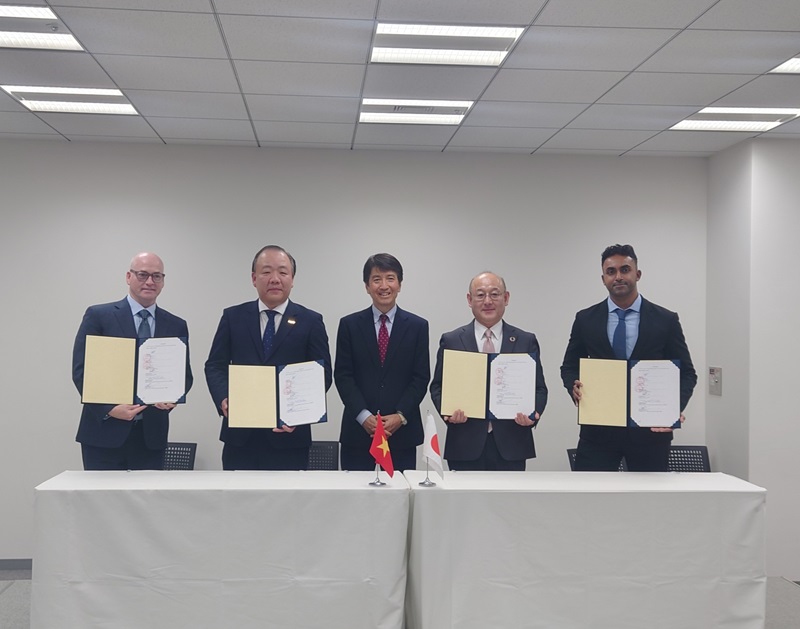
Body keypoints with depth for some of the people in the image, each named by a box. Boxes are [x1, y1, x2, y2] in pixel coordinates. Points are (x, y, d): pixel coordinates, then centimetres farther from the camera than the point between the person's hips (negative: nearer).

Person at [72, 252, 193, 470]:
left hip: (151, 435, 3)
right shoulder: (98, 316, 1)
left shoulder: (176, 326, 11)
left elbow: (184, 374, 11)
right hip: (105, 431, -3)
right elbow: (81, 370, -3)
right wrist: (109, 408, -16)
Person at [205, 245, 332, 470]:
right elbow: (215, 366, 7)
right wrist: (223, 399, -13)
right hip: (240, 436, 1)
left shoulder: (310, 321, 4)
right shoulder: (233, 317, 8)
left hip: (289, 437, -1)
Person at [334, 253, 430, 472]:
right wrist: (364, 416, -10)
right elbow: (342, 375, 1)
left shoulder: (418, 326, 6)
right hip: (358, 430, 0)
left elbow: (421, 377, 2)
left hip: (402, 431, 0)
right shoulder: (349, 325, 5)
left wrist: (401, 416, -10)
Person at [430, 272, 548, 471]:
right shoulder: (451, 341, 6)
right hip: (466, 447, -1)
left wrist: (533, 413, -12)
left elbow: (539, 388, 8)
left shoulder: (526, 341, 7)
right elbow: (438, 387, 8)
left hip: (510, 447, 1)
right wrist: (448, 411, -12)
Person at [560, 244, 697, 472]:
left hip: (651, 428, 0)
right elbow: (569, 366, 12)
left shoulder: (666, 320, 1)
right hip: (598, 429, 1)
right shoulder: (585, 319, 4)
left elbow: (686, 373, 4)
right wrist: (574, 387, -12)